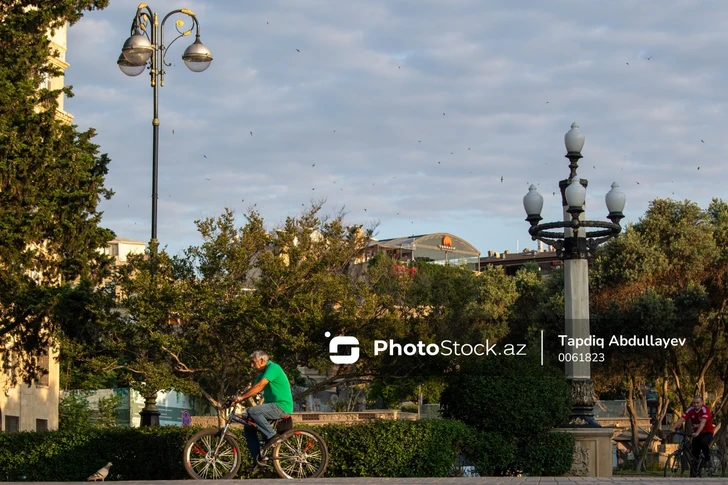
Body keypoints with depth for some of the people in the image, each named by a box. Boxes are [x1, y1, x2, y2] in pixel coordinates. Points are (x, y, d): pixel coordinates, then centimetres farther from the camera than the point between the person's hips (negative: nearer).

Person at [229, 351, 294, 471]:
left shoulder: (273, 368, -14)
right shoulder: (262, 373, 17)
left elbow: (259, 386, -24)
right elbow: (253, 389, 13)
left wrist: (241, 397, -25)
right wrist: (237, 399, 0)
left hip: (282, 406, -10)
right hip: (273, 406, 10)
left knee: (252, 411, -26)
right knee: (248, 426, 4)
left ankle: (272, 435, -16)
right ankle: (257, 459, 6)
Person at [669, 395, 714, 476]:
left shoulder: (705, 410, -21)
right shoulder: (690, 410, -7)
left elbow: (703, 422, -36)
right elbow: (682, 419, -19)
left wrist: (697, 433, -51)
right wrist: (673, 428, -34)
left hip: (707, 432, -5)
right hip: (696, 433, 5)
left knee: (703, 442, -37)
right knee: (694, 455, 3)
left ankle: (707, 459, -13)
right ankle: (693, 474, 12)